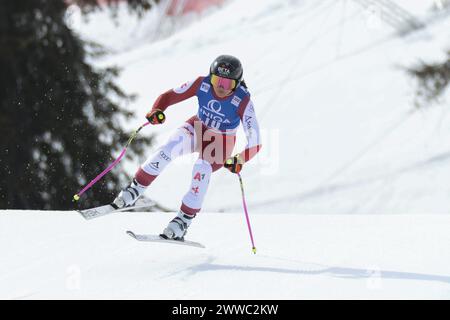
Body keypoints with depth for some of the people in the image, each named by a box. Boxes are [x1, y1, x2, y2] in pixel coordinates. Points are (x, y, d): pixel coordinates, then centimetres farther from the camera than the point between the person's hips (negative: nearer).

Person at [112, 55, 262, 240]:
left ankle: (184, 220, -17)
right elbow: (169, 96, -15)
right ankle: (135, 190, -18)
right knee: (169, 148, -28)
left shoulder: (243, 101, -30)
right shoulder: (202, 84, -23)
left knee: (202, 169, -30)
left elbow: (254, 143, -32)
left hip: (221, 143, -2)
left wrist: (240, 160, -50)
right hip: (198, 128, 2)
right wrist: (156, 111, -36)